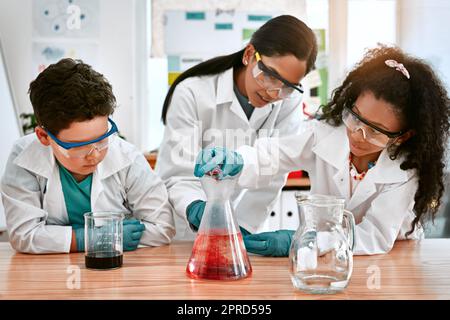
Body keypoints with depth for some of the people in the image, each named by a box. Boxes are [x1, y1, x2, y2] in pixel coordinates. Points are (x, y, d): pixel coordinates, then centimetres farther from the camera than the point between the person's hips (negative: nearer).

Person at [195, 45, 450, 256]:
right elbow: (271, 155, -13)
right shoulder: (325, 133, -11)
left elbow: (377, 237, -24)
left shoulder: (406, 170, -18)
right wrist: (236, 162, -38)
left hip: (391, 257, -2)